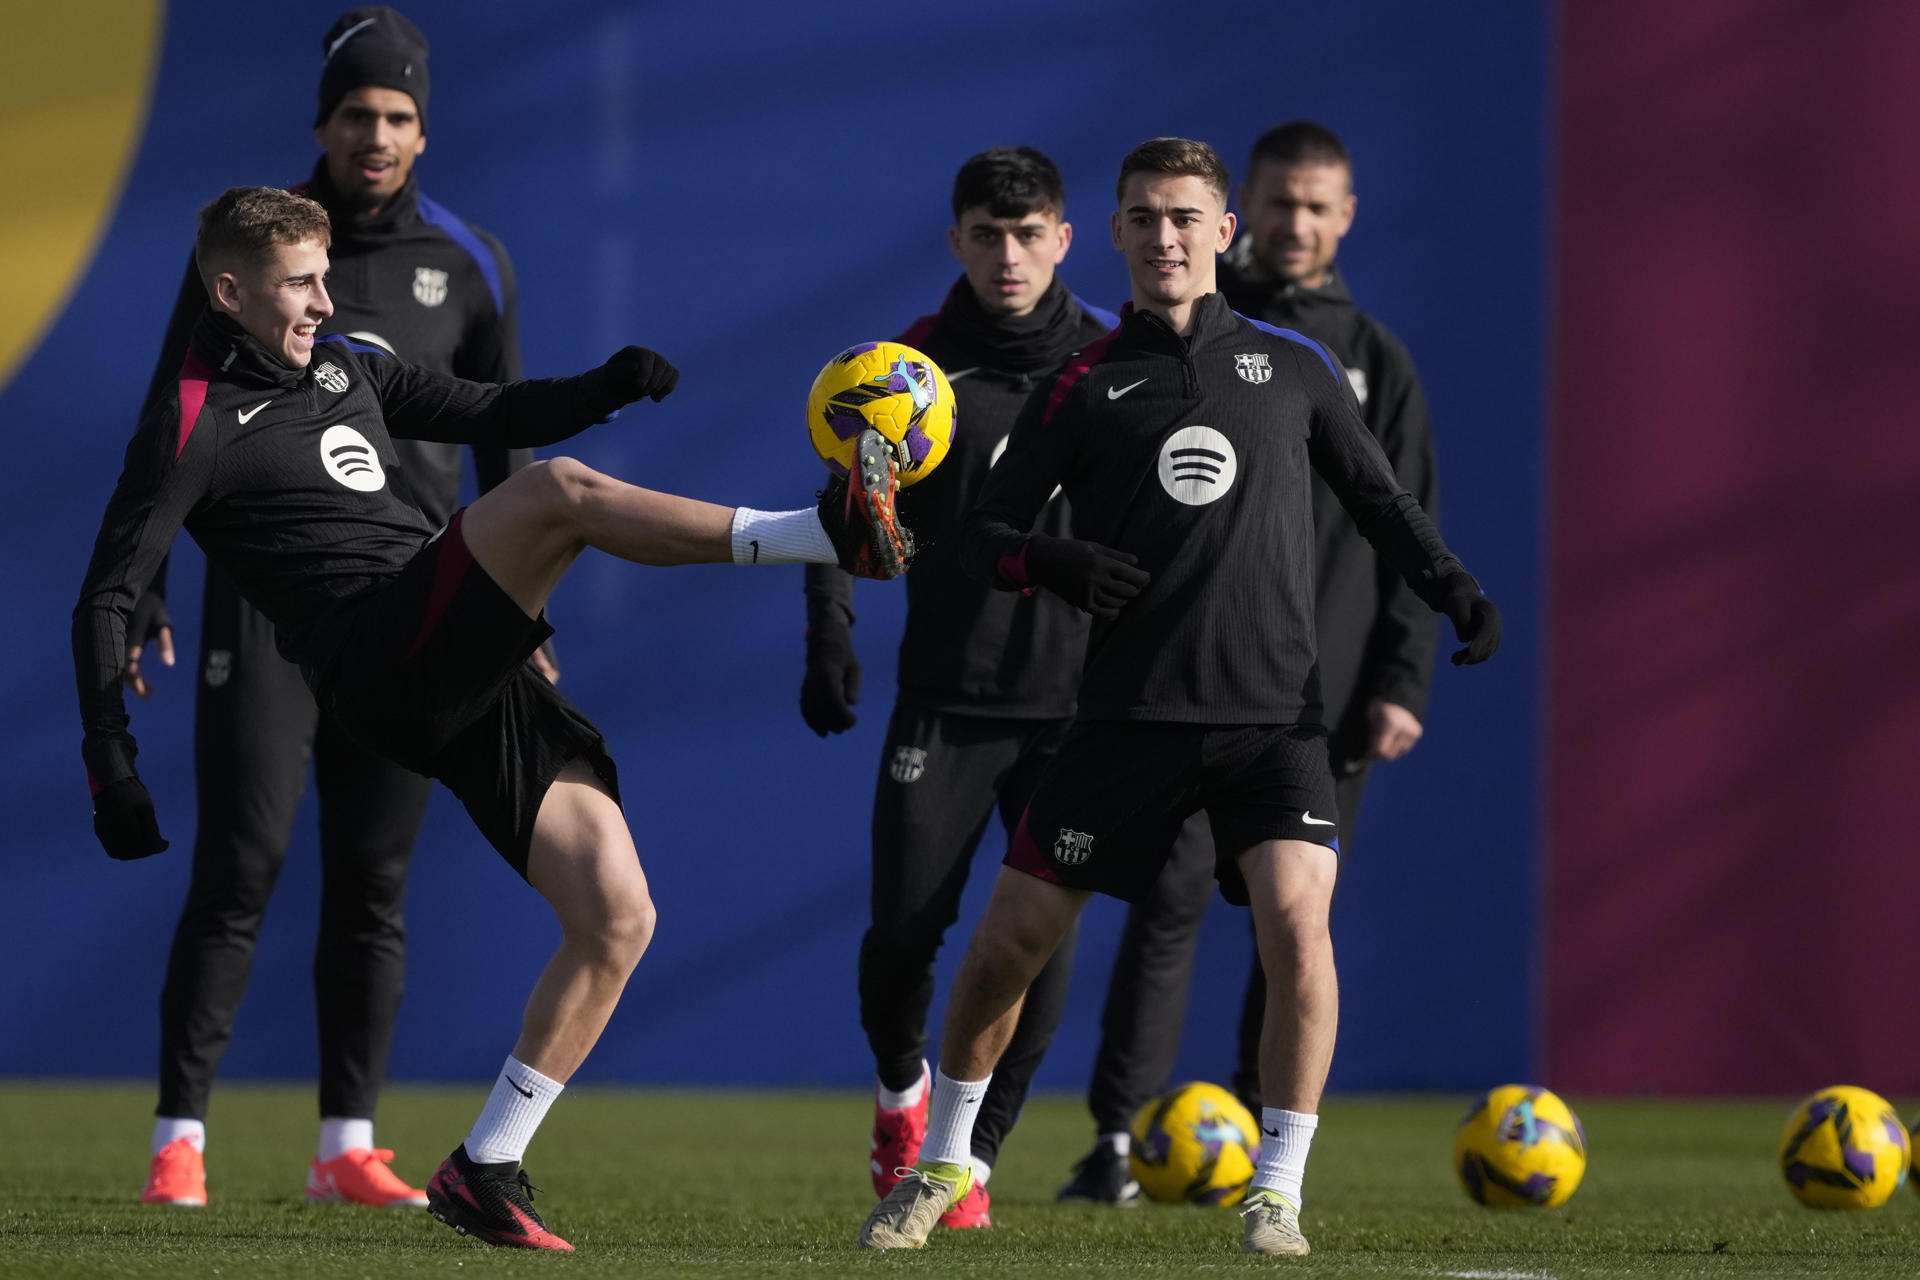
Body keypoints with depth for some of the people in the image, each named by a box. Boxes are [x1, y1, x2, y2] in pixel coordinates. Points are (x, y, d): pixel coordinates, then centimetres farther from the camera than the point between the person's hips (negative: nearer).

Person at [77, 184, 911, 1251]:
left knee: (618, 917, -3)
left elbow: (497, 413, 30)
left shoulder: (346, 370, 24)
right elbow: (108, 598, 0)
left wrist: (609, 387, 9)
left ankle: (488, 1169, 3)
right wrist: (110, 758, -10)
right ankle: (829, 533, -33)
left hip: (474, 675, 8)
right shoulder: (195, 424, 2)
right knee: (558, 490, -28)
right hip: (382, 666, -8)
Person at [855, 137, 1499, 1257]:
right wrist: (1051, 563, -15)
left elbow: (1378, 495, 17)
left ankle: (1277, 1195, -9)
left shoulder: (1294, 366, 9)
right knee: (1015, 935, 1)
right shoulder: (1084, 386, 7)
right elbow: (984, 534, 7)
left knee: (1297, 922, -22)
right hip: (1132, 713, 0)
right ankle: (944, 1164, 25)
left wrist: (1454, 588, 0)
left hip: (1275, 713, 0)